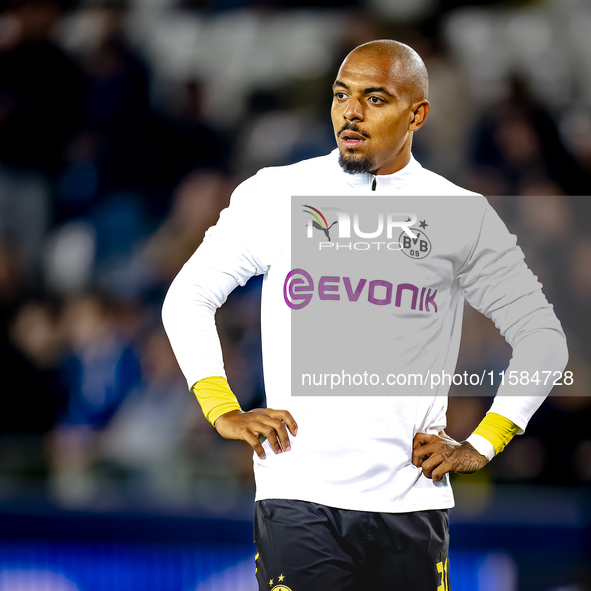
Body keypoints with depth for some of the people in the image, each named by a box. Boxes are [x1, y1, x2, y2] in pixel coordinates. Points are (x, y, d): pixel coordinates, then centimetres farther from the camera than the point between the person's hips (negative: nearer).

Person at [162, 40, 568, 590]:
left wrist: (482, 444, 7)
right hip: (298, 498, -1)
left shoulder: (461, 216, 6)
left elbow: (542, 337, 14)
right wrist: (224, 411, 4)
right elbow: (187, 297, 14)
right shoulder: (275, 194, 6)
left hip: (410, 501, 1)